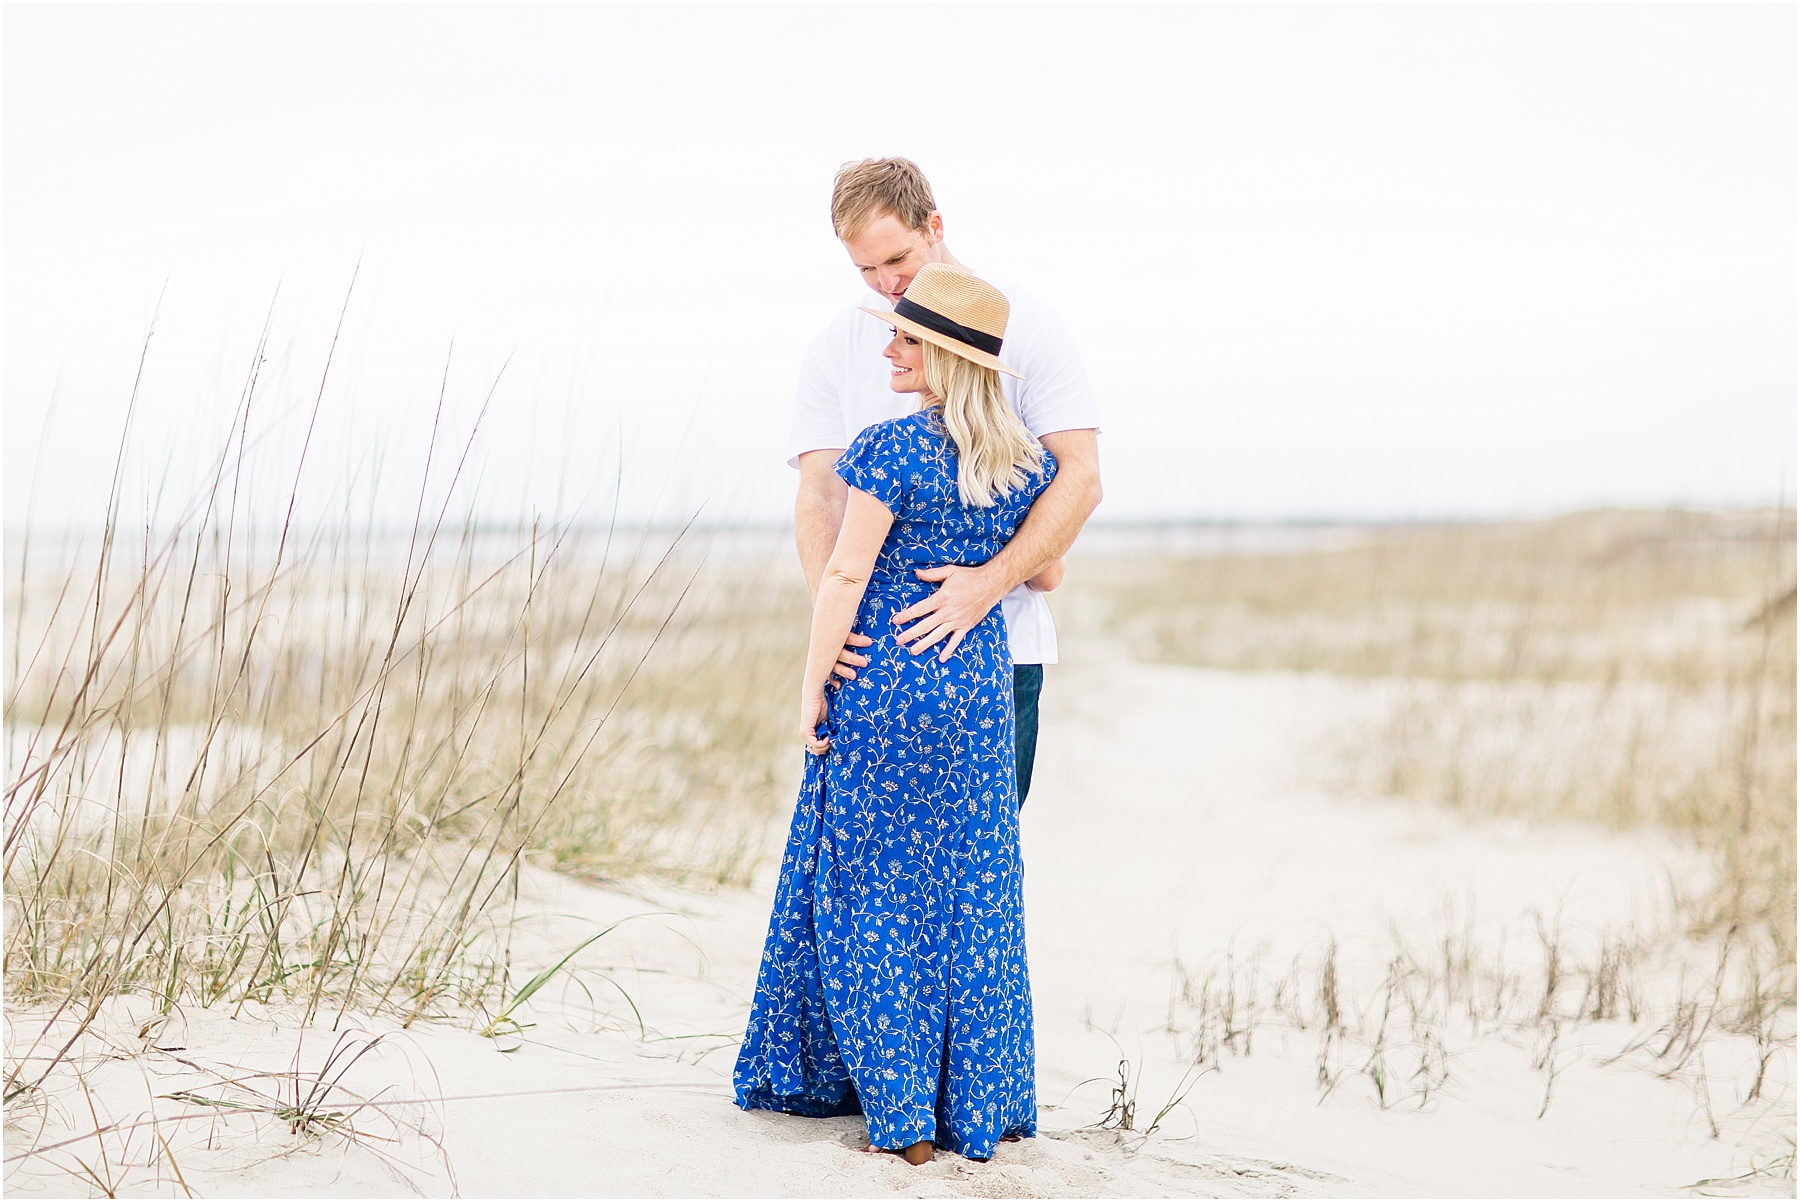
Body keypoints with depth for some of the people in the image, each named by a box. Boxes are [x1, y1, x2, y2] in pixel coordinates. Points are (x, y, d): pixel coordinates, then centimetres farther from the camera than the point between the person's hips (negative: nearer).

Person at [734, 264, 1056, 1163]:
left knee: (871, 893, 5)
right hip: (980, 686, 5)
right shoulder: (1025, 460, 3)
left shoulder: (890, 449, -14)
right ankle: (982, 1106, 16)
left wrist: (812, 686, -7)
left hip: (881, 685, -5)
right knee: (971, 893, 11)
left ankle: (900, 1115, 6)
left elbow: (845, 574, -15)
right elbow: (1046, 574, 14)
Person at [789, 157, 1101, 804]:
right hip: (874, 645, 2)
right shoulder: (837, 347, 9)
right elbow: (819, 495, 2)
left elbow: (1080, 477, -7)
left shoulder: (1025, 325, 0)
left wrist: (990, 582, -21)